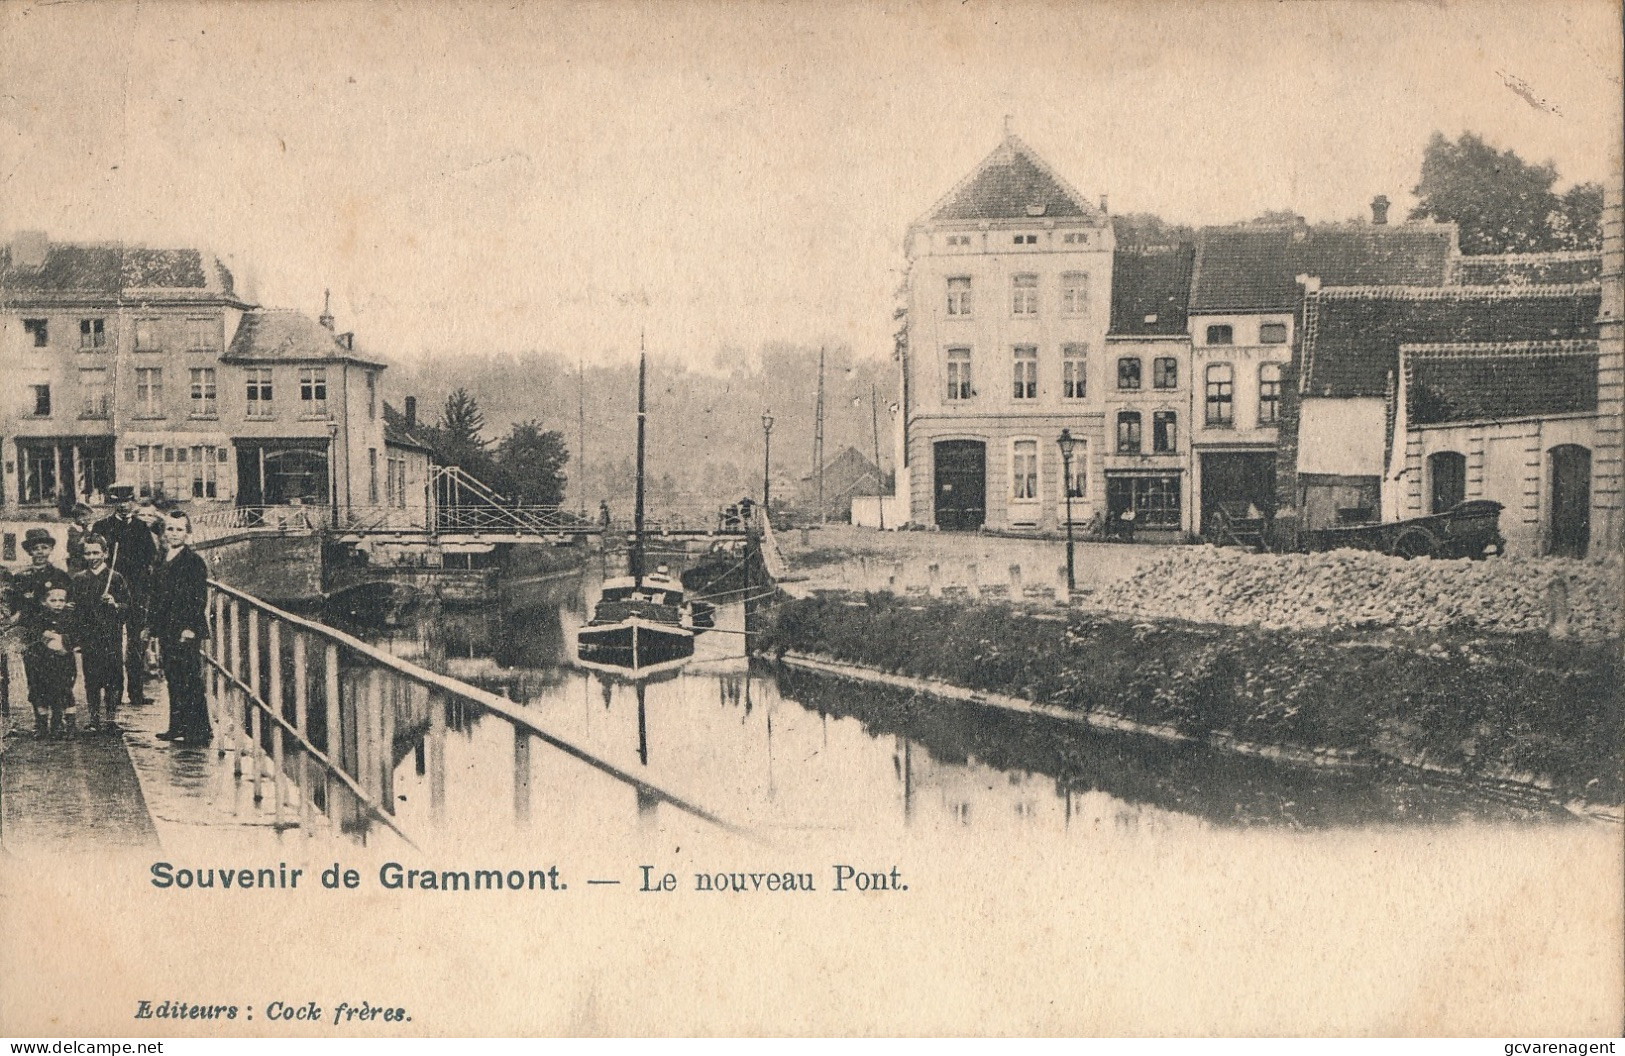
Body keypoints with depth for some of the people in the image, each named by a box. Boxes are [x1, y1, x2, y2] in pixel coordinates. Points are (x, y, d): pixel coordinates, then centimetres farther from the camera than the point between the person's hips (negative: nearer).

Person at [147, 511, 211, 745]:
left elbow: (200, 598, -12)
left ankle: (199, 730, -2)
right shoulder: (162, 560, 14)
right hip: (167, 630, 8)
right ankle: (177, 727, 19)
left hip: (186, 631, -8)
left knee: (190, 680, -6)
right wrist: (152, 625, 15)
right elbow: (158, 598, 19)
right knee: (173, 680, 11)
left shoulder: (194, 561, -8)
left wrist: (191, 627, -17)